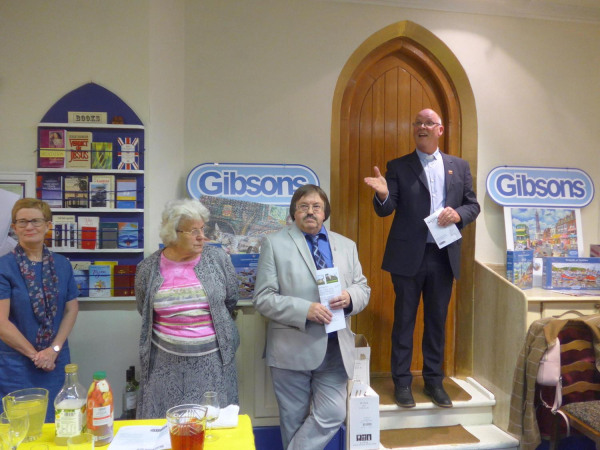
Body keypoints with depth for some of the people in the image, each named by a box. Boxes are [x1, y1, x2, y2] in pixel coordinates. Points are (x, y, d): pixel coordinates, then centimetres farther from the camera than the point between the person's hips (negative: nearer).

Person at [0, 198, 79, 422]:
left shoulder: (62, 264, 3)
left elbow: (71, 309, 3)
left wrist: (54, 349, -9)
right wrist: (34, 354, -11)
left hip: (57, 362, 3)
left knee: (56, 422, 12)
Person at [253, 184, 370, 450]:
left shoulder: (347, 246, 10)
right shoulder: (274, 243, -3)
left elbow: (363, 288, 11)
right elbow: (263, 298, -8)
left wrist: (350, 297, -14)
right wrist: (305, 310, -21)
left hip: (335, 348, 3)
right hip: (292, 348, -3)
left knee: (332, 414, 2)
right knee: (294, 419, 12)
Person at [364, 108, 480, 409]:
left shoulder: (459, 166, 11)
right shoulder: (397, 167, 2)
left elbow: (473, 205, 10)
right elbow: (385, 210, -5)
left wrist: (458, 214, -11)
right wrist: (382, 194, -28)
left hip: (444, 256, 3)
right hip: (408, 256, -2)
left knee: (437, 321, 12)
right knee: (404, 321, 6)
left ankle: (434, 381, 26)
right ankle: (402, 382, 18)